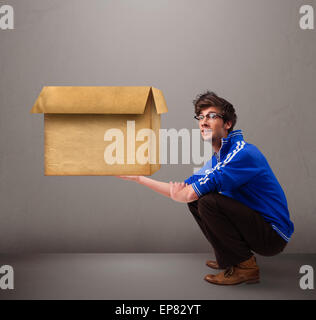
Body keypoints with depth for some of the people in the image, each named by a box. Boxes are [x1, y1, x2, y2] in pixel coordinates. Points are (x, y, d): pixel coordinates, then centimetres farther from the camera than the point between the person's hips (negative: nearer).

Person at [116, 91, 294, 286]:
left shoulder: (243, 153, -22)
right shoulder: (217, 159, 9)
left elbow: (188, 194, -27)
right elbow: (182, 191, 9)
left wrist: (177, 192, -4)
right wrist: (137, 177, 6)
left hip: (273, 235, -9)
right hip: (254, 223, 9)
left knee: (208, 202, -25)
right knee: (196, 201, 9)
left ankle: (246, 267, -10)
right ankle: (228, 259, 14)